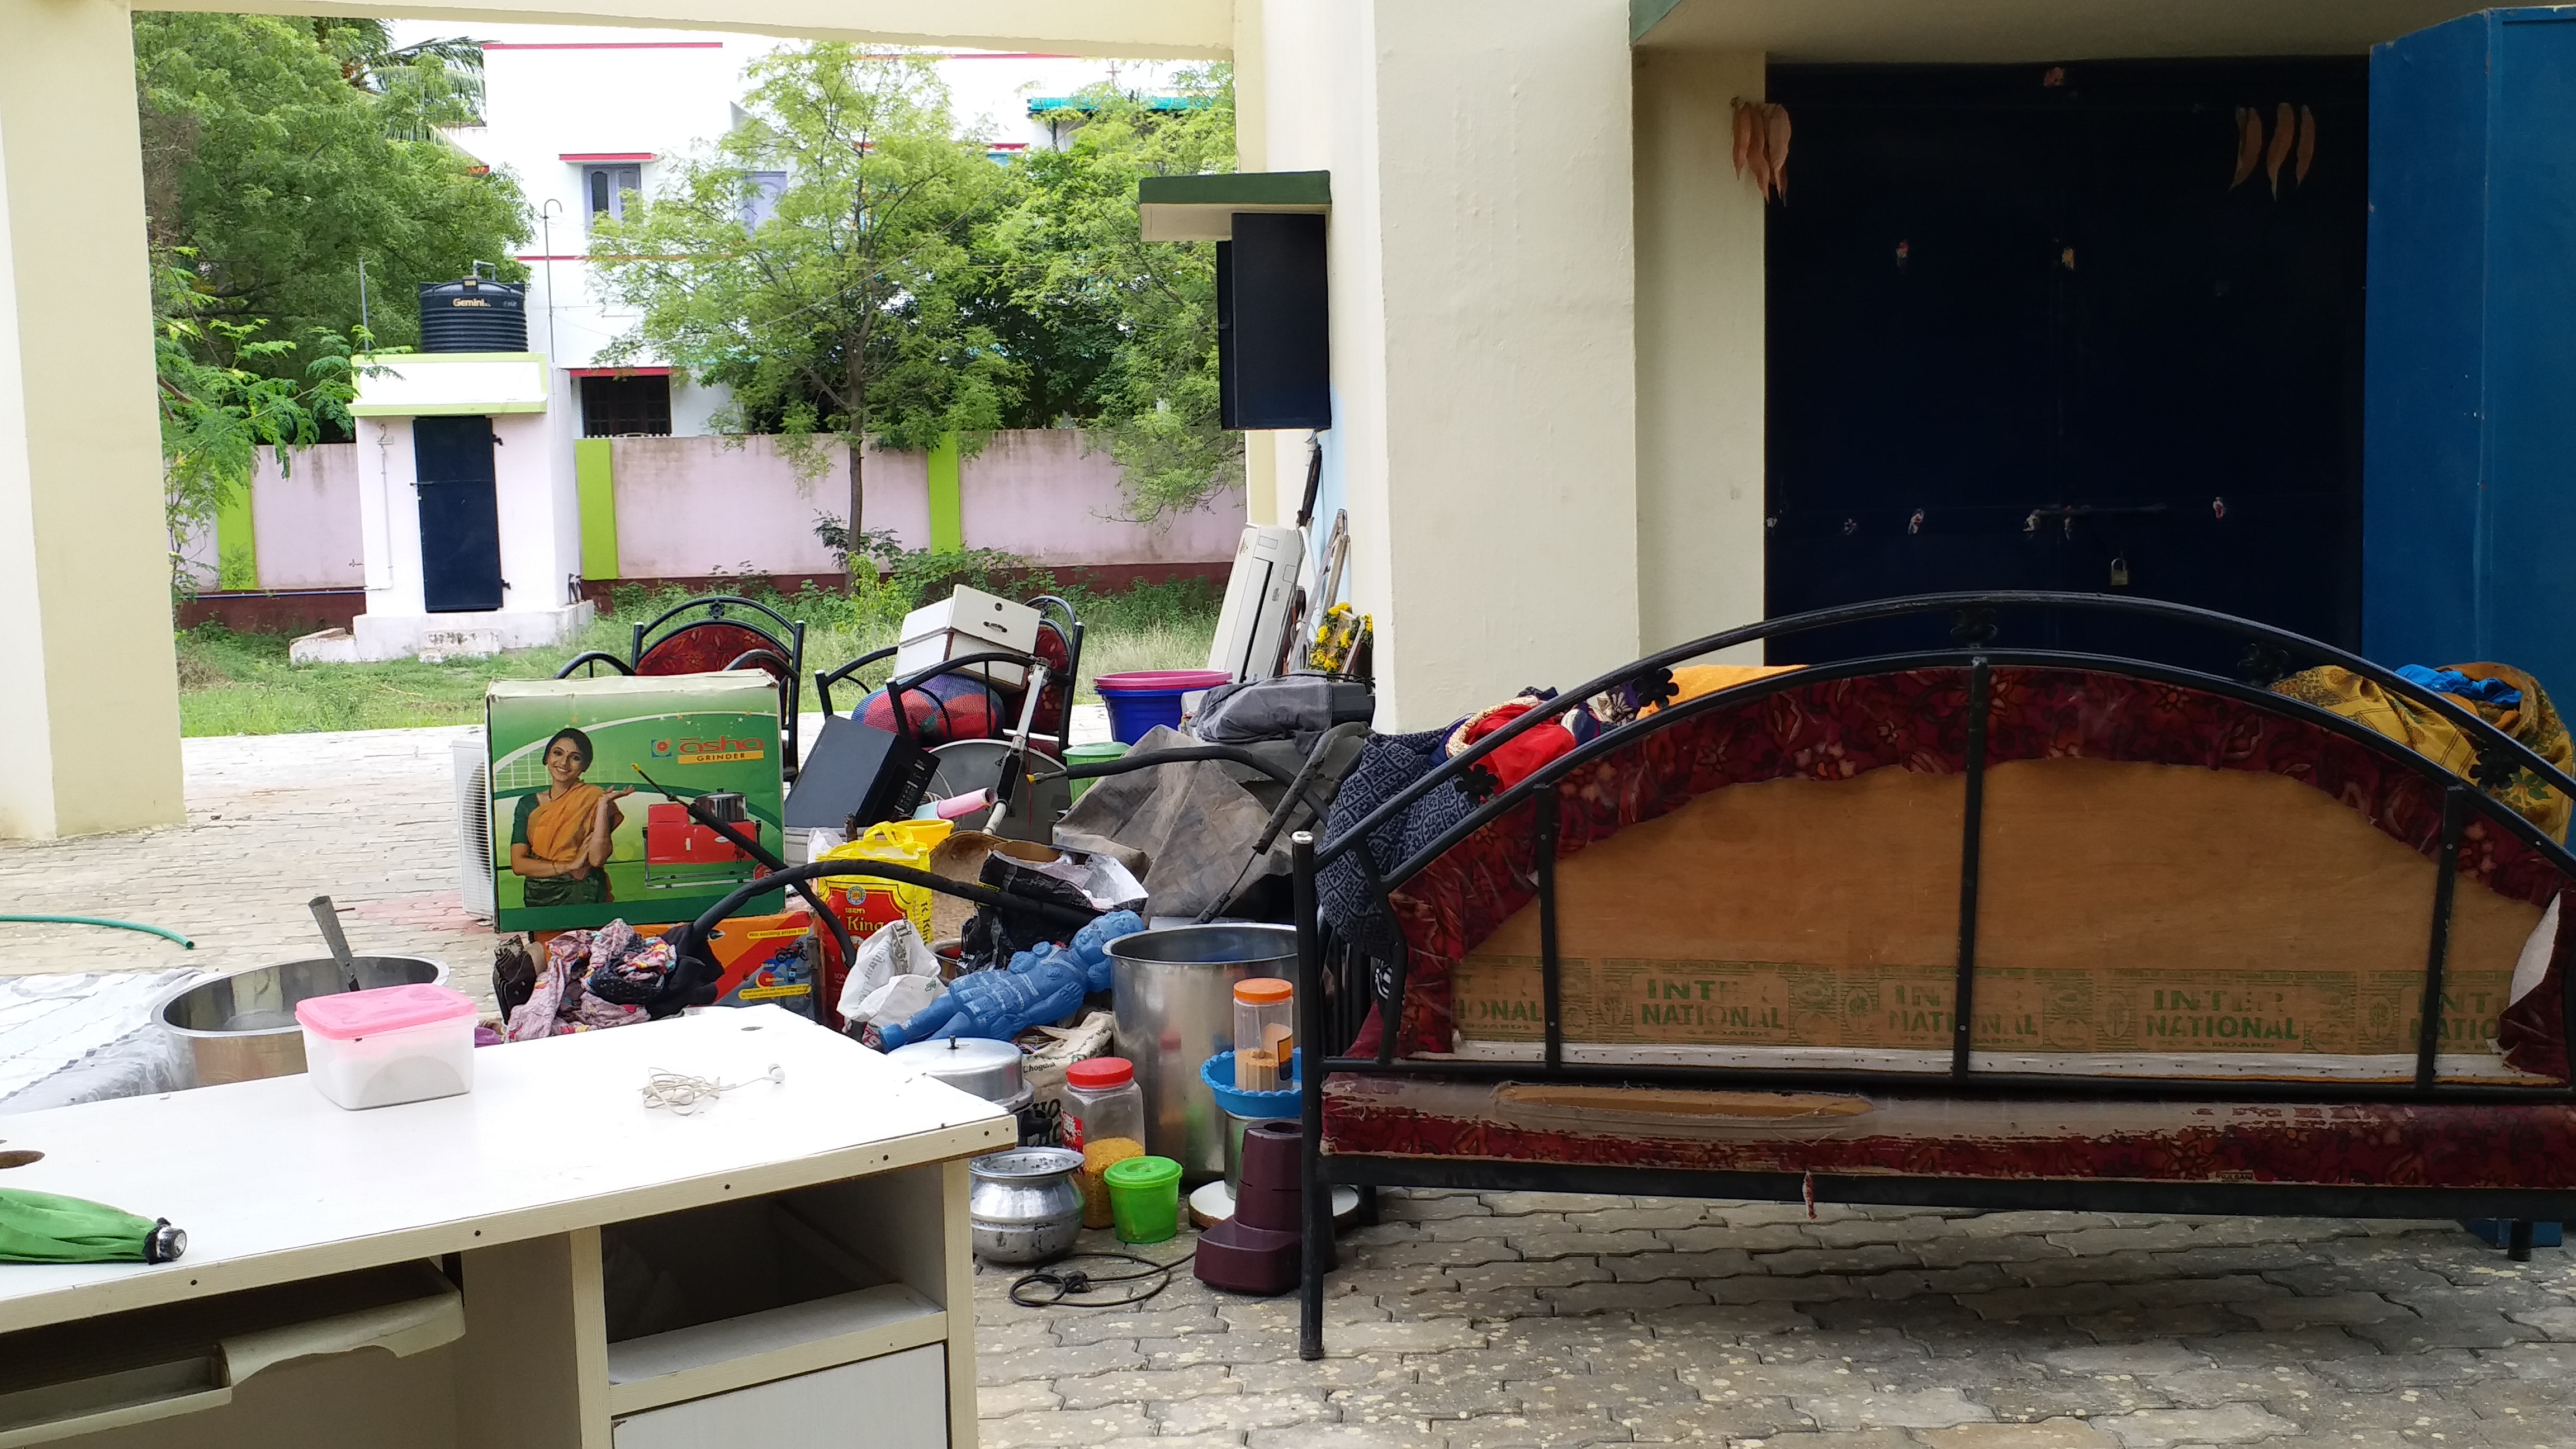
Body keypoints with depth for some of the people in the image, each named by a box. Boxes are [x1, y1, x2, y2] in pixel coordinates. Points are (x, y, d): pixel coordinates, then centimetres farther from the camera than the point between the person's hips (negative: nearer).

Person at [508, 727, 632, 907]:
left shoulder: (592, 799, 3)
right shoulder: (528, 804, 12)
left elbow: (597, 859, -10)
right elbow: (518, 864, 3)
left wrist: (603, 805, -12)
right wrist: (568, 866, -8)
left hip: (582, 897, -3)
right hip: (537, 897, 3)